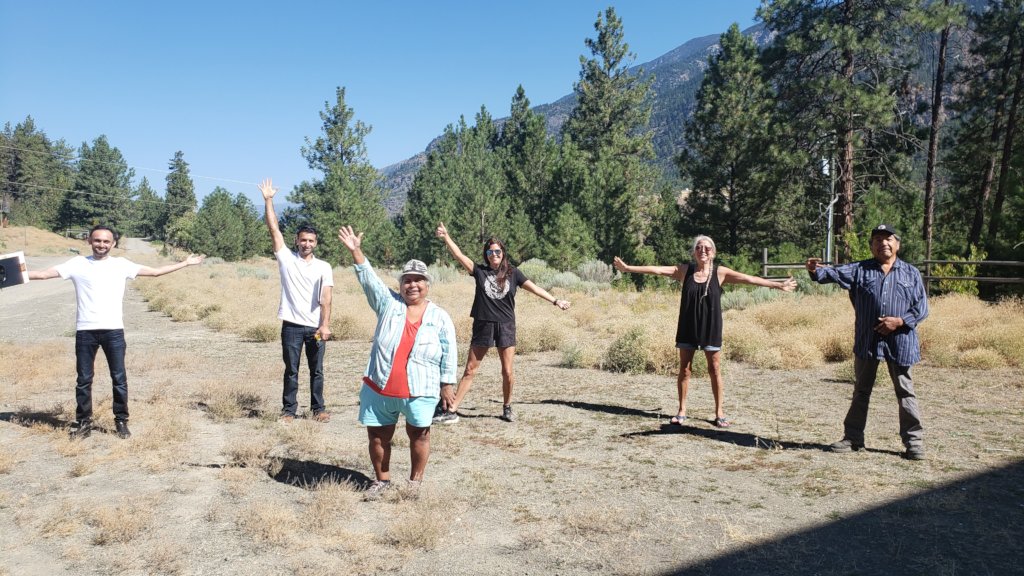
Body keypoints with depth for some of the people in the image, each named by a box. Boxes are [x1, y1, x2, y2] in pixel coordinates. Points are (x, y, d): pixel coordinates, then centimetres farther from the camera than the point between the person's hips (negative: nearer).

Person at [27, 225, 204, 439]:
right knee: (84, 379, 7)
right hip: (85, 331, 0)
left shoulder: (121, 264, 6)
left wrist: (185, 263, 9)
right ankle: (83, 423, 19)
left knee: (119, 378, 3)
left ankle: (121, 422, 15)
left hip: (113, 330, 0)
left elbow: (155, 271, 9)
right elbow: (44, 273, 4)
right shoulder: (78, 263, 5)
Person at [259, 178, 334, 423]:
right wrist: (268, 200, -7)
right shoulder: (286, 258, 2)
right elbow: (274, 229, -2)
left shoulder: (324, 267, 0)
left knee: (317, 370, 9)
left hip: (315, 327, 0)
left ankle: (318, 408, 20)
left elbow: (325, 298, -10)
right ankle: (289, 410, 17)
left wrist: (325, 325, -20)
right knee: (291, 370, 7)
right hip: (291, 325, 0)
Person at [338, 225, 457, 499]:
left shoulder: (440, 317, 2)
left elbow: (449, 354, 3)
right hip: (379, 389, 2)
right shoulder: (388, 303, 4)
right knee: (377, 436, 10)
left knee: (419, 436, 7)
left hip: (419, 391, -1)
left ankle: (415, 482, 25)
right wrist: (356, 252, -18)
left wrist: (446, 384, 1)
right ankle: (382, 479, 28)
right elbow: (369, 279, -6)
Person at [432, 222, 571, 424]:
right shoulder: (480, 271, 1)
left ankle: (507, 408, 25)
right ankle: (451, 410, 7)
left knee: (507, 372, 3)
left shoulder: (512, 273, 3)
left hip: (506, 326, 0)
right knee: (469, 370, 3)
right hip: (483, 325, 0)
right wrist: (447, 238, -19)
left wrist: (555, 301, -4)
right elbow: (459, 255, -7)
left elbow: (533, 287, 0)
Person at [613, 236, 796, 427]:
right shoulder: (685, 271, 0)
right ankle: (682, 411, 17)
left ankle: (719, 412, 15)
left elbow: (748, 278, -4)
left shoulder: (720, 273, -2)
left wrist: (778, 285, -6)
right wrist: (628, 268, -5)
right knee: (684, 369, 5)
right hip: (688, 327, 1)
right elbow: (657, 269, -2)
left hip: (710, 328, -1)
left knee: (715, 370, 5)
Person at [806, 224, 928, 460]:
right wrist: (816, 271, -33)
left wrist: (900, 321, -12)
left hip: (900, 343, -1)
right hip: (867, 341, 1)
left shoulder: (911, 273, 5)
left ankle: (913, 440, 18)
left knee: (905, 392, 7)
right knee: (861, 391, 12)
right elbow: (836, 273, -12)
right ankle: (853, 437, 22)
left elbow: (922, 307, 3)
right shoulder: (860, 270, 4)